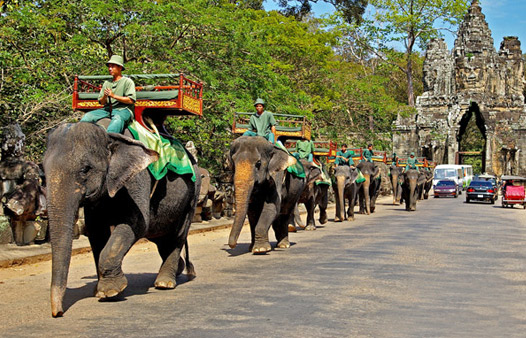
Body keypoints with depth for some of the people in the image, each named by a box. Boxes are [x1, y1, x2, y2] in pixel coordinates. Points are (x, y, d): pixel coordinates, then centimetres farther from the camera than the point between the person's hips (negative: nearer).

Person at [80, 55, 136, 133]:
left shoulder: (127, 82, 6)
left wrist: (114, 96, -11)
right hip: (108, 109, 7)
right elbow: (101, 102, 20)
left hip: (123, 109, -7)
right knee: (88, 116, -13)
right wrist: (104, 97, -4)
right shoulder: (107, 83, 24)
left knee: (117, 118, -40)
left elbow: (131, 100, -7)